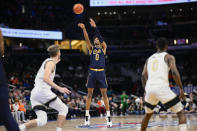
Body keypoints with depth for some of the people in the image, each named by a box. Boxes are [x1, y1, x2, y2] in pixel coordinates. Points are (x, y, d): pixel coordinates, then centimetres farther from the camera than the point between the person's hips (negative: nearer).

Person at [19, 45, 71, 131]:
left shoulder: (47, 61, 26)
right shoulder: (51, 62, -1)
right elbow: (46, 78, -17)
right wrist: (59, 88, -22)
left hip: (34, 94, 8)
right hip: (43, 91, -8)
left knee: (42, 121, -1)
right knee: (63, 109, 4)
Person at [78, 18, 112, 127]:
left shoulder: (103, 47, 11)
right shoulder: (91, 48, 13)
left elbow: (100, 37, -5)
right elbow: (87, 39, -3)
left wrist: (95, 27, -17)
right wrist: (83, 29, -21)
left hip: (101, 72, -1)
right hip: (92, 72, 1)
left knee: (104, 94, -2)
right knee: (89, 94, 3)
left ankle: (108, 116, -1)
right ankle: (87, 116, 7)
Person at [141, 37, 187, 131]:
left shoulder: (149, 58, 23)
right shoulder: (169, 57, 8)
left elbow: (143, 76, 18)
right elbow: (174, 72, -8)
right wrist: (181, 89, -2)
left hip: (150, 88, 5)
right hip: (162, 88, -5)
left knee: (148, 114, 29)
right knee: (181, 113, 3)